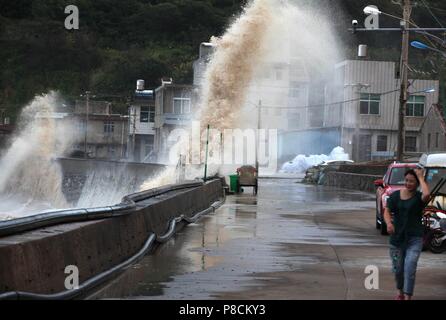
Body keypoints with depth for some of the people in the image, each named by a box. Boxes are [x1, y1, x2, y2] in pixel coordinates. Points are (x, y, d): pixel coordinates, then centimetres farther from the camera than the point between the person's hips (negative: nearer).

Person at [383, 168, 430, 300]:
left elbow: (427, 194, -30)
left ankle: (408, 297, -13)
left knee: (410, 268, -16)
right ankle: (400, 292, 39)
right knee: (397, 269, 13)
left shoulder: (419, 197, -7)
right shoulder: (395, 195, 3)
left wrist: (421, 177, -17)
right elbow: (387, 211, 1)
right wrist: (389, 223, -20)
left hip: (414, 239, -3)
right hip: (397, 238, 3)